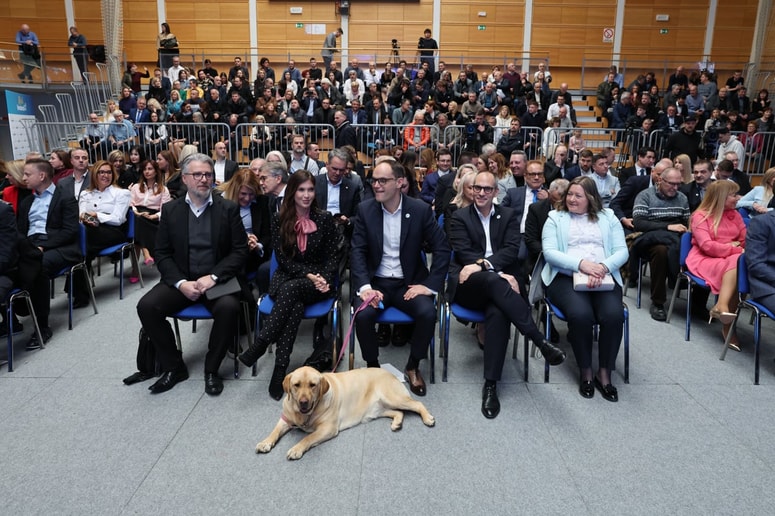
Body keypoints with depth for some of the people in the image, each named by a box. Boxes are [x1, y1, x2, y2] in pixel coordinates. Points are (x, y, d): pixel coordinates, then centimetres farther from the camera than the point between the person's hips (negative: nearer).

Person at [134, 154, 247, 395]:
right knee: (146, 306, -20)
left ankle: (211, 369, -9)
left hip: (218, 279, -2)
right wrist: (181, 282, -13)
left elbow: (240, 251, -4)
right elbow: (162, 254, 4)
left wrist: (213, 277, -17)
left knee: (228, 308, -32)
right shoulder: (171, 209, 6)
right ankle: (173, 366, -1)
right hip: (181, 279, 3)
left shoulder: (228, 208, 0)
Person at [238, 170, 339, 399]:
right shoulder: (279, 220, 1)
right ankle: (281, 366, -35)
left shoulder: (324, 219, 2)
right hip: (286, 277, 1)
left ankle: (260, 344, -33)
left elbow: (332, 257, 4)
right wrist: (309, 275, -16)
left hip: (319, 282, 0)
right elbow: (282, 259, -2)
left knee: (291, 288, -35)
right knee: (296, 305, -35)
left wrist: (323, 279, -14)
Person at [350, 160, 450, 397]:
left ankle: (413, 367, 1)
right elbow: (358, 251, -4)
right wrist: (365, 287, -18)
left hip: (409, 282, 0)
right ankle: (373, 366, 1)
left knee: (428, 313, -26)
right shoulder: (365, 209, -2)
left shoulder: (421, 210, -5)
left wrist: (430, 285, -12)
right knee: (363, 315, -27)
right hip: (376, 282, 1)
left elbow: (442, 249, -3)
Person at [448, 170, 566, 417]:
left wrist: (482, 264, -20)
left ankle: (490, 384, -31)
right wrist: (499, 274, -17)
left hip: (498, 281, 1)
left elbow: (511, 250, -1)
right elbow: (464, 253, -4)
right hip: (467, 284, -1)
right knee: (494, 281, -38)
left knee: (499, 312, -35)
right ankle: (540, 341, -36)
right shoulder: (459, 217, 10)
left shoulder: (508, 215, 16)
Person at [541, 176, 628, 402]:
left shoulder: (608, 217, 17)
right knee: (580, 314, -32)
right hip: (566, 277, -2)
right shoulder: (555, 218, 11)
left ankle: (604, 372, -9)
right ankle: (585, 371, -10)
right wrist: (581, 263, -18)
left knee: (614, 314, -28)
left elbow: (622, 251, 7)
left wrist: (604, 267, -15)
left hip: (604, 277, 2)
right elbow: (549, 252, -3)